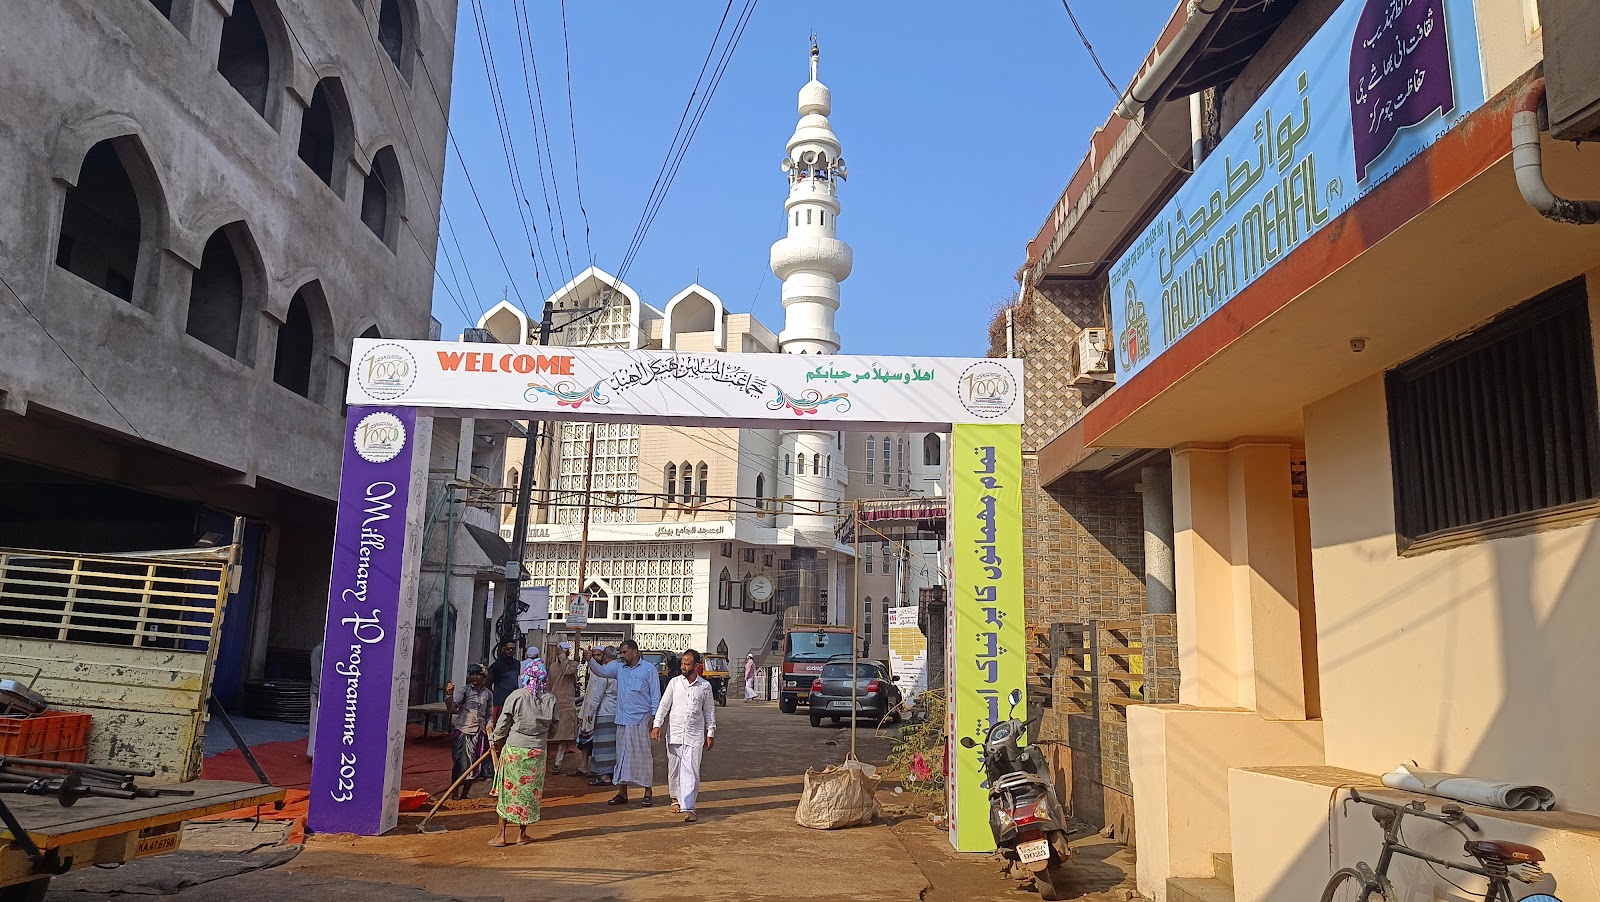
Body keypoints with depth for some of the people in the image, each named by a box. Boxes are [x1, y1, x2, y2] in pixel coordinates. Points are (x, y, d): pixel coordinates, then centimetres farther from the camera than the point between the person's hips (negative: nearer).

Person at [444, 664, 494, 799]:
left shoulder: (488, 694, 9)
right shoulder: (463, 690, -3)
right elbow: (452, 709, -15)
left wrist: (489, 725, -2)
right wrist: (449, 694, -30)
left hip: (480, 733, 4)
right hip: (463, 731, -4)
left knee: (475, 767, 7)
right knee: (461, 764, -5)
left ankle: (464, 796, 21)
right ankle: (455, 796, 5)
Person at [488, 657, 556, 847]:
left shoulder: (516, 696, -12)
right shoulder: (550, 699, -3)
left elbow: (503, 723, -5)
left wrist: (496, 741, 12)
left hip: (514, 749, -2)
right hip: (538, 751, 2)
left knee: (508, 789, 7)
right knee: (529, 791, 12)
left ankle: (501, 835, 11)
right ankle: (522, 835, 20)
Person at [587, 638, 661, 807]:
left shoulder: (648, 669, -2)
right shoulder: (618, 668, 11)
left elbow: (656, 695, -3)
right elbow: (601, 671, 0)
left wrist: (654, 717, -9)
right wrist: (590, 660, -17)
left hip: (641, 720, -5)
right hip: (623, 720, 5)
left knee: (643, 755, -1)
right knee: (622, 756, 9)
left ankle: (648, 792, 7)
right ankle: (622, 793, 16)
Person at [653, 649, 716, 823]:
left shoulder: (705, 686, 2)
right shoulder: (674, 683, 3)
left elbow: (710, 711, 9)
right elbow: (664, 705, 3)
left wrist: (710, 733, 8)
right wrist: (657, 725, -7)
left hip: (694, 735, -2)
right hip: (674, 733, 2)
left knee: (691, 771, -9)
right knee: (674, 769, 10)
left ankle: (688, 808, -10)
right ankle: (676, 798, 32)